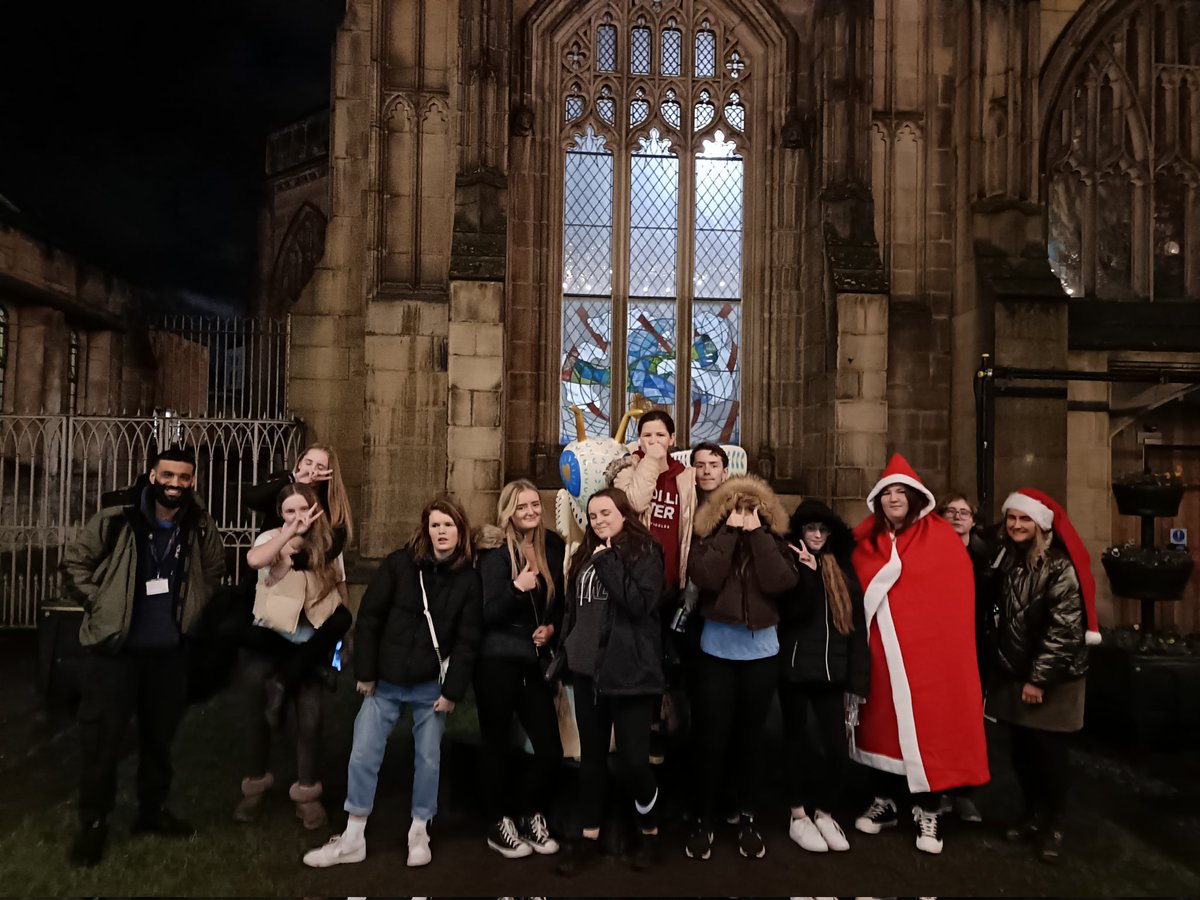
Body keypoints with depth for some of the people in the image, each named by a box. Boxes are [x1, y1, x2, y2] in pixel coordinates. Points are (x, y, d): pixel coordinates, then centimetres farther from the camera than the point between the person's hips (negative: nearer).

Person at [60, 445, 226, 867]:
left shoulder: (200, 527, -3)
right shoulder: (115, 520, -14)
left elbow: (214, 569, 15)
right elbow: (75, 565, -4)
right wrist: (102, 606, -6)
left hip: (170, 651, 4)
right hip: (116, 649, -3)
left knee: (159, 736, 16)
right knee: (102, 738, 3)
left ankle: (153, 811, 33)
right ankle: (93, 823, 21)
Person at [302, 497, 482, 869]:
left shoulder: (468, 579, -5)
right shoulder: (399, 564, -6)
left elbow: (468, 639, -4)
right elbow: (369, 619, -3)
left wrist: (453, 690, -7)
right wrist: (365, 673, -5)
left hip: (431, 684, 0)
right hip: (386, 679, 1)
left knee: (428, 758, 9)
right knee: (363, 755, 5)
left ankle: (419, 832, 28)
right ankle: (353, 838, 21)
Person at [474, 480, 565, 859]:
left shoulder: (553, 547, 6)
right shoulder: (496, 554, -7)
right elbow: (488, 616, -12)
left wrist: (552, 628, -1)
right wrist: (517, 588, -28)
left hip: (536, 662, 4)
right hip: (498, 662, -4)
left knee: (551, 749, 3)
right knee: (497, 746, 6)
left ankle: (529, 815, 26)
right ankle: (500, 825, 24)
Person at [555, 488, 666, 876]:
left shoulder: (644, 552, -4)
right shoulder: (585, 556, 14)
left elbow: (641, 603, -18)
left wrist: (608, 563, -15)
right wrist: (565, 654, 16)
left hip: (628, 670, -6)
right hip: (587, 669, 6)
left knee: (633, 758, -2)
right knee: (591, 755, 13)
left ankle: (650, 832, 21)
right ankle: (589, 836, 24)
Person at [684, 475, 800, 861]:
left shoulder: (773, 542, 1)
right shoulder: (709, 539, -2)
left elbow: (780, 582, -16)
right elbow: (705, 578, -20)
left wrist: (757, 534, -15)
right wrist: (730, 531, -16)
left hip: (761, 653, 1)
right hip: (717, 652, -1)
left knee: (751, 734, 11)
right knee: (713, 737, 2)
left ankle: (746, 818, 27)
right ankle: (704, 820, 17)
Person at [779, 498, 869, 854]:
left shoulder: (841, 569, 9)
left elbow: (856, 622, 7)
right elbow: (791, 613, -14)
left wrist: (856, 675, 1)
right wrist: (808, 572, -20)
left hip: (831, 670, 3)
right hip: (795, 667, -3)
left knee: (838, 746, -2)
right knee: (796, 739, 8)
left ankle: (825, 812, 18)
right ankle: (799, 815, 21)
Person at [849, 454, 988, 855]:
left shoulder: (940, 537, -2)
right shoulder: (866, 541, 6)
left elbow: (956, 596, -5)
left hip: (927, 648, -3)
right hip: (881, 649, 3)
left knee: (927, 726, 2)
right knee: (883, 722, 11)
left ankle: (927, 811, 16)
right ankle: (885, 801, 25)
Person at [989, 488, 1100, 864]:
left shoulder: (1060, 565, -15)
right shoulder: (1011, 558, 8)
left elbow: (1064, 626, -18)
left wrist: (1040, 677, -16)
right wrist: (1002, 664, 13)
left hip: (1053, 678, -6)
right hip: (1014, 672, 6)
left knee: (1048, 752, 2)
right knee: (1022, 750, 11)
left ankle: (1052, 826, 20)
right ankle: (1033, 816, 29)